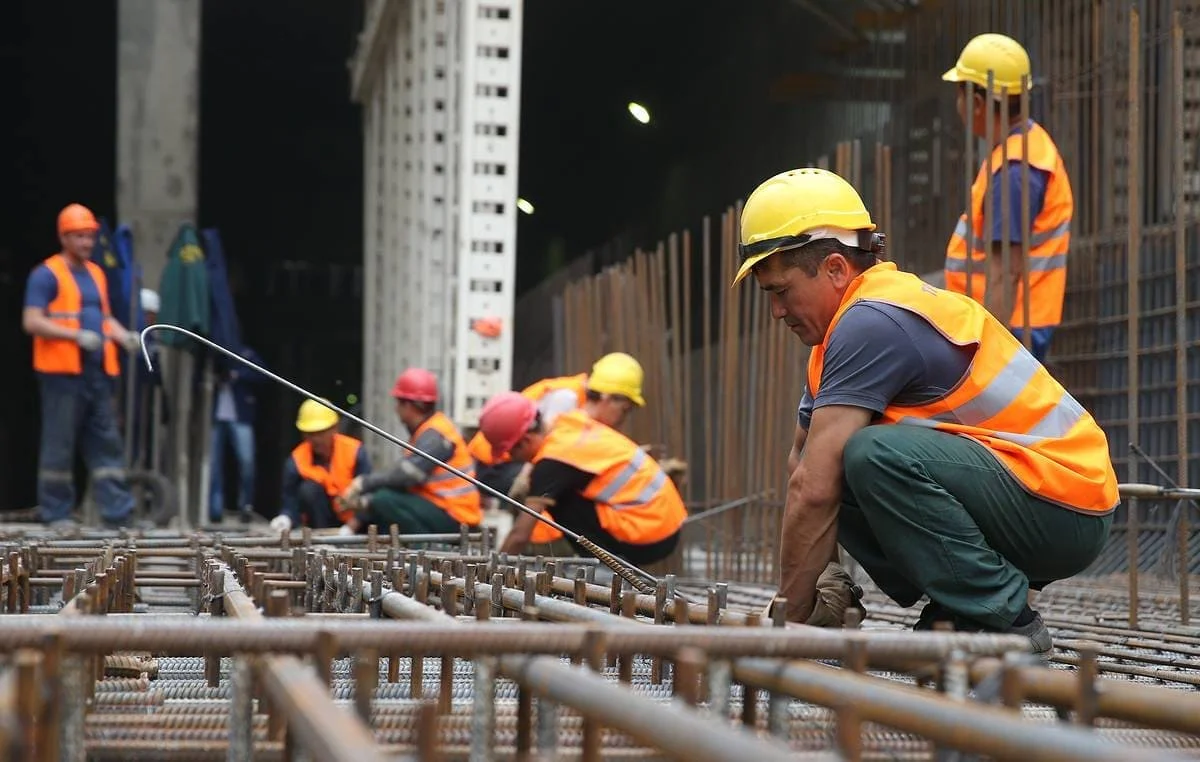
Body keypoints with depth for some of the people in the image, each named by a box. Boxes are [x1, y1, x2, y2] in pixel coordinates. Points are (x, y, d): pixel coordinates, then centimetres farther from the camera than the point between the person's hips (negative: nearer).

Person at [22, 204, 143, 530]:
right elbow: (32, 322, -12)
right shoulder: (46, 274, -4)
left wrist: (124, 335, 4)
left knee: (107, 442, 3)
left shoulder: (96, 274, 18)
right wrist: (77, 335, -21)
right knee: (59, 444, -1)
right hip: (62, 372, -7)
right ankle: (57, 513, 6)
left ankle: (117, 511, 3)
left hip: (98, 371, 7)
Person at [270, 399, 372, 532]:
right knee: (309, 489, -26)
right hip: (325, 521, 1)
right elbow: (290, 502, -15)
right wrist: (286, 518, -39)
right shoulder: (296, 461, -15)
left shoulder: (355, 451, -17)